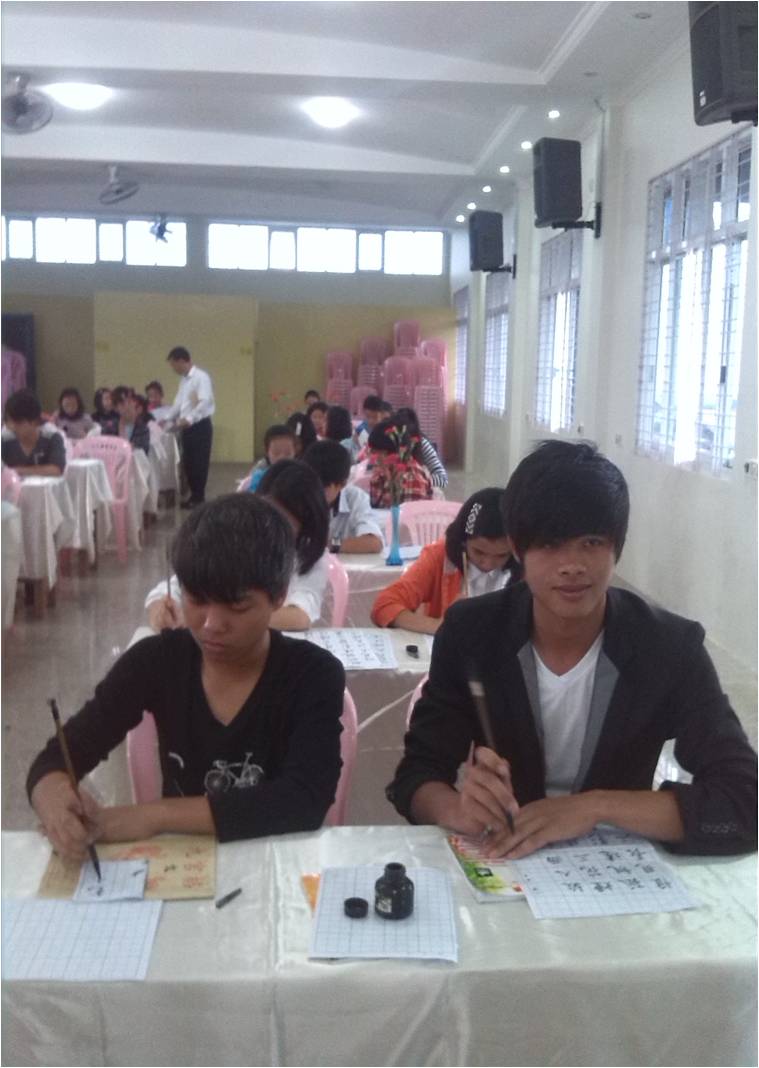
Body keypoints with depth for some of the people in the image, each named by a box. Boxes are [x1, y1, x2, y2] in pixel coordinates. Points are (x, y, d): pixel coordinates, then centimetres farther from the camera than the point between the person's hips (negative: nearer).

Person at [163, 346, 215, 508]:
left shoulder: (201, 377, -12)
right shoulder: (184, 380, 15)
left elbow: (205, 402, -24)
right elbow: (178, 403, 22)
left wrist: (189, 418, -33)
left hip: (200, 426, -8)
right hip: (187, 427, 8)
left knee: (199, 463, -3)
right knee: (188, 463, 11)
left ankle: (199, 498, 5)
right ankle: (194, 495, 20)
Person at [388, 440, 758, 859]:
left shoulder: (672, 647, -12)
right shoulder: (469, 633, -9)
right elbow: (415, 775, -7)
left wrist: (596, 806, -28)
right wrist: (459, 809, -30)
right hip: (497, 860, 0)